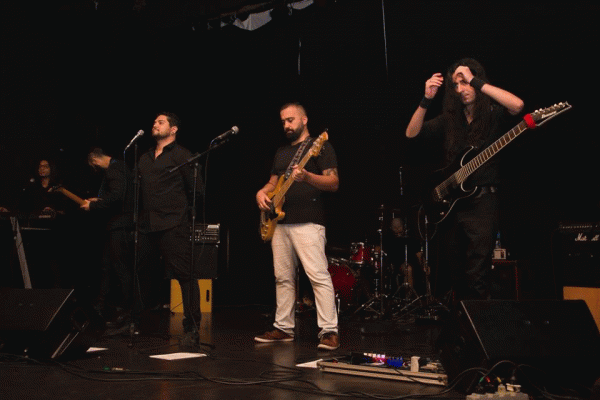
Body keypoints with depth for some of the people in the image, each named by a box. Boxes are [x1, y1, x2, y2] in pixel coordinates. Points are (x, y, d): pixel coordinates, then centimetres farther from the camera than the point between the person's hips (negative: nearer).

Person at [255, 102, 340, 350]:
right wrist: (262, 192, 5)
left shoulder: (320, 146, 0)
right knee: (283, 277, 10)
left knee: (318, 275, -13)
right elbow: (273, 181, 28)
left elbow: (334, 183, -8)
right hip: (280, 222, 8)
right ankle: (283, 328, 19)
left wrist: (307, 176, -25)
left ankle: (329, 331, -12)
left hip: (308, 222, -7)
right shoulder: (281, 152, 22)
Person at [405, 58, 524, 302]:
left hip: (482, 202, -5)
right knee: (457, 276, 13)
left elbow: (517, 105, -23)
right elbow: (411, 133, 5)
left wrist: (476, 83, -20)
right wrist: (427, 99, -8)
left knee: (476, 277, -11)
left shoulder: (493, 114, -2)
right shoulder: (450, 118, 11)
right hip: (451, 203, 6)